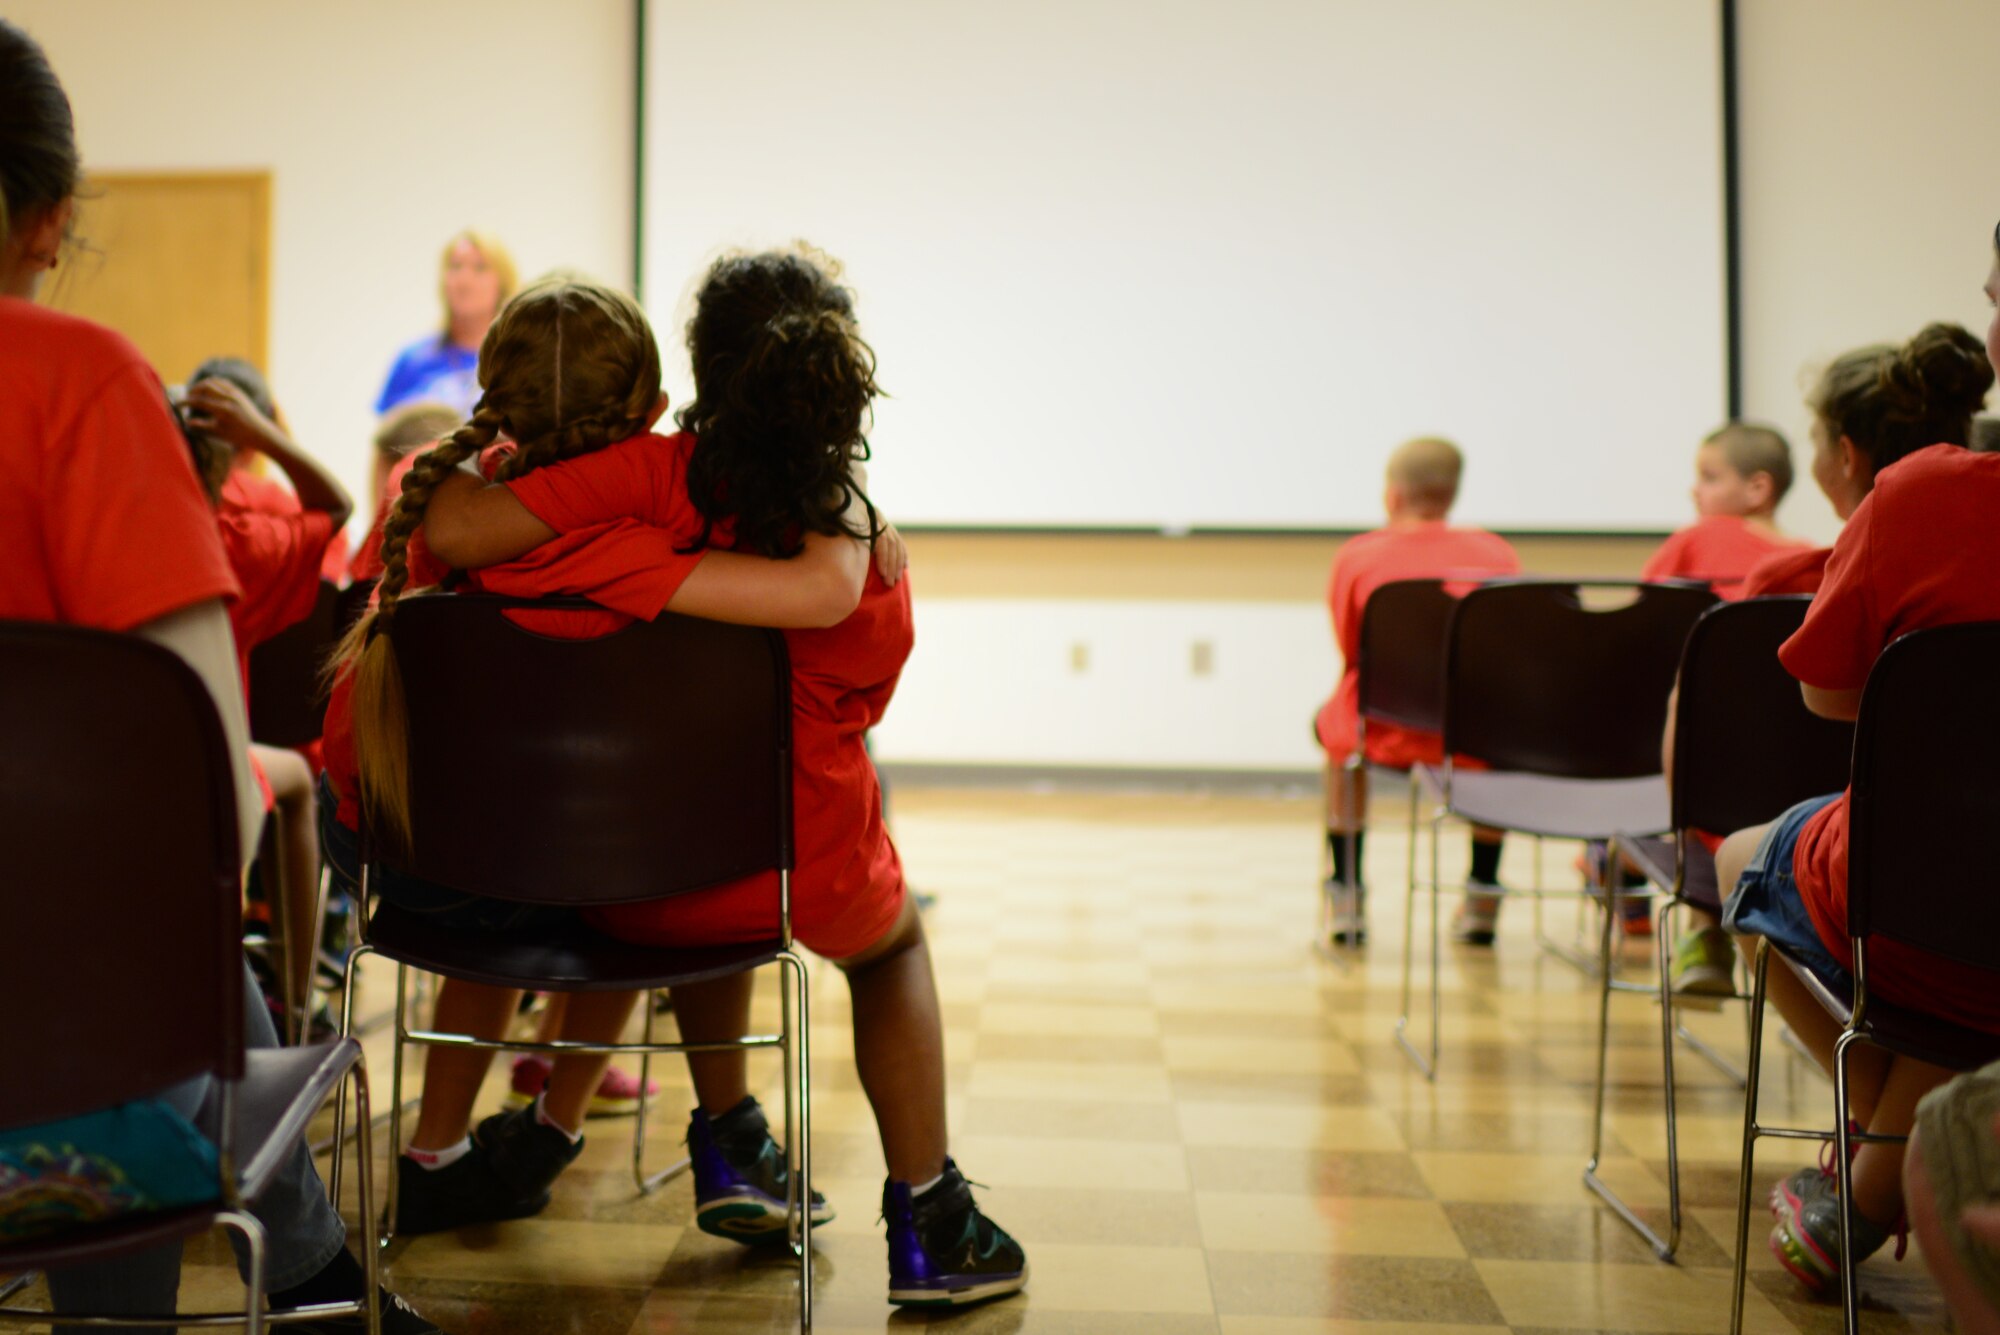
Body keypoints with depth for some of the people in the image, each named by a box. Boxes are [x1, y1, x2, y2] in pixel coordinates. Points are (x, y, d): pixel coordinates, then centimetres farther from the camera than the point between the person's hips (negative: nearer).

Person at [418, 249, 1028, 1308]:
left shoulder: (656, 478, -17)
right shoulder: (873, 550, -9)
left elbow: (455, 531, -22)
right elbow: (851, 713, 2)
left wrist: (460, 457, -1)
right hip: (806, 879, -1)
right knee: (892, 940, 35)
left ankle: (727, 1145, 38)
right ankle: (926, 1228, 30)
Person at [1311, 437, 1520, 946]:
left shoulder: (1360, 555, -3)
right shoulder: (1497, 552, 2)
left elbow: (1352, 654, 3)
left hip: (1385, 733, -1)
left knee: (1334, 724, 34)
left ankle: (1347, 893, 37)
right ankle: (1483, 893, 38)